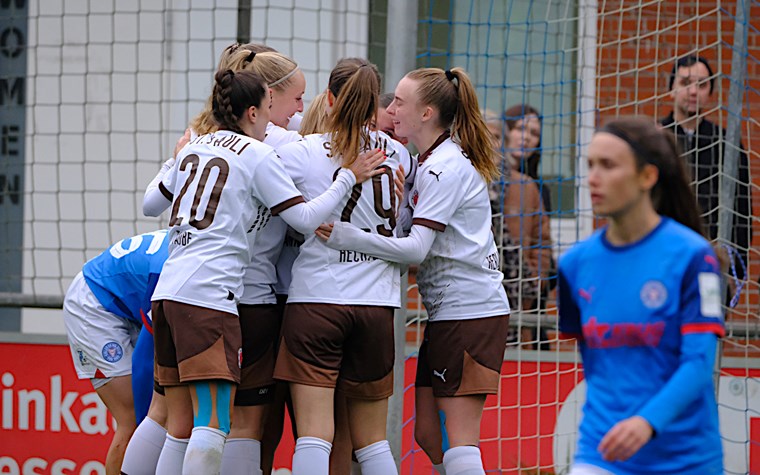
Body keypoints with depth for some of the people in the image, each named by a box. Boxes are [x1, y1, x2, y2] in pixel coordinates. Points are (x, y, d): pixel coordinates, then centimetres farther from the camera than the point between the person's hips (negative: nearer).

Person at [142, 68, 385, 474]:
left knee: (181, 426, 9)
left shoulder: (195, 148, 18)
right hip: (209, 294, -7)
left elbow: (150, 204, 29)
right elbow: (306, 218, -2)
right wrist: (349, 177, 9)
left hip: (167, 290, 8)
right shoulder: (258, 155, 0)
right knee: (213, 426, -12)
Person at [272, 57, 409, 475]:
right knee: (371, 439, 12)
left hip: (315, 299, -3)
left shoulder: (302, 152, -5)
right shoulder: (396, 154, 6)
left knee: (314, 435, -7)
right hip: (377, 304, 3)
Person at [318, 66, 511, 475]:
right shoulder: (428, 163, 16)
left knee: (458, 441, -10)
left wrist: (347, 237, -26)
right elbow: (405, 226, 13)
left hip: (470, 311, -10)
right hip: (446, 314, 10)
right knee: (428, 434, 10)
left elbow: (416, 248, -21)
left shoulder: (448, 167, -14)